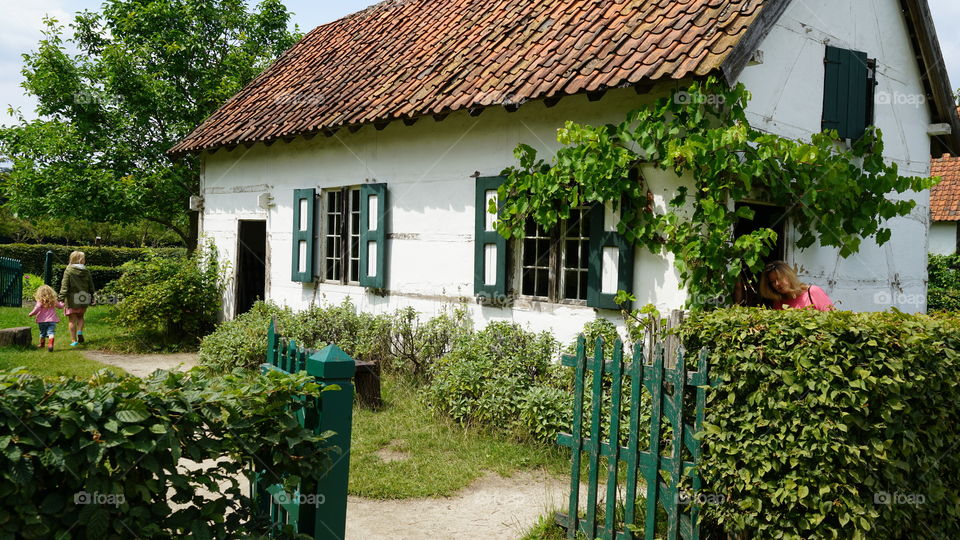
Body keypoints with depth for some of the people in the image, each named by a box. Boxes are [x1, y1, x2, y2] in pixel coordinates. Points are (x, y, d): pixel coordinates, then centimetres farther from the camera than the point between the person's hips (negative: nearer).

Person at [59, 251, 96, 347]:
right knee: (80, 317, 23)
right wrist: (91, 299, 17)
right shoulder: (86, 271, 3)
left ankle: (74, 340, 8)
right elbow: (91, 286, 8)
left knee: (72, 320, 6)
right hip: (84, 300, 3)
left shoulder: (68, 271, -7)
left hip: (72, 299, -3)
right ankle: (80, 332, -1)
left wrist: (62, 297, -11)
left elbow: (64, 285, -12)